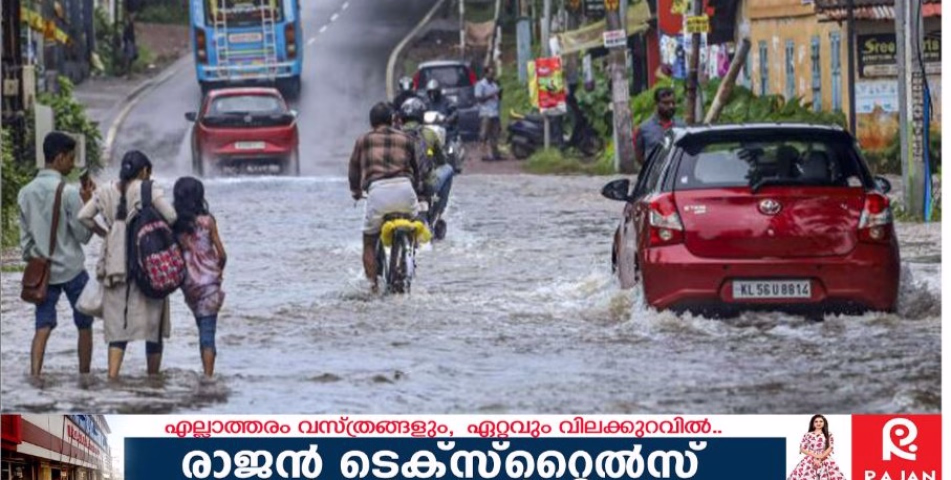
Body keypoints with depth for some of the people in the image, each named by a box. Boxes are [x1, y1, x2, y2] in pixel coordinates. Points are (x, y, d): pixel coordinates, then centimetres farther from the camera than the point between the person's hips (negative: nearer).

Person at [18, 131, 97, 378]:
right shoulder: (69, 193, -14)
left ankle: (34, 374, -15)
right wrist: (87, 202, -5)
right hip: (71, 269, -4)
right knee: (84, 325, 12)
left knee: (43, 327, 1)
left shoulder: (25, 193, 3)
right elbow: (83, 234, -10)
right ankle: (84, 375, 16)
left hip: (42, 271, 4)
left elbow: (25, 237, 9)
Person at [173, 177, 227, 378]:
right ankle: (208, 376, -10)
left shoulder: (174, 223, -2)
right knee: (208, 331, -3)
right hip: (208, 278, -4)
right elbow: (221, 253, -4)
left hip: (187, 282, 4)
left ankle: (207, 373, 20)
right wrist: (219, 270, 16)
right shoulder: (207, 221, -9)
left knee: (204, 328, 18)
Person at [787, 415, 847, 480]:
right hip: (809, 461, 0)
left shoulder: (828, 435, 7)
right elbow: (802, 449, 3)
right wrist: (814, 455, -9)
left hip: (825, 460, 0)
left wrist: (820, 458, -14)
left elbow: (830, 449, -2)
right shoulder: (807, 435, 7)